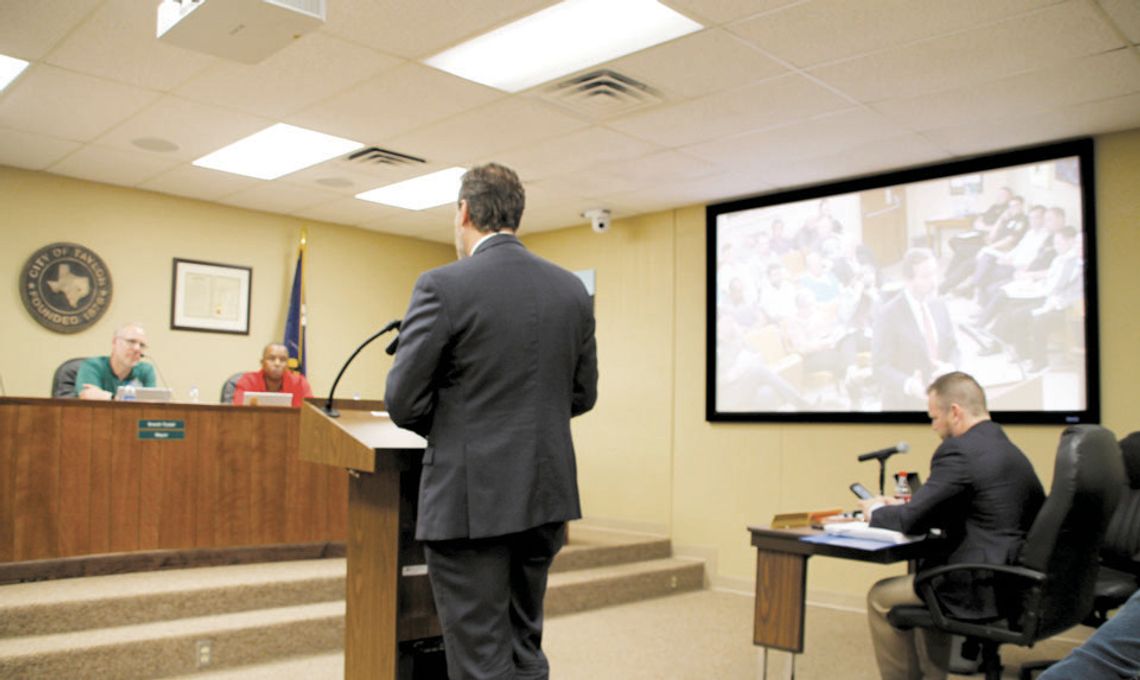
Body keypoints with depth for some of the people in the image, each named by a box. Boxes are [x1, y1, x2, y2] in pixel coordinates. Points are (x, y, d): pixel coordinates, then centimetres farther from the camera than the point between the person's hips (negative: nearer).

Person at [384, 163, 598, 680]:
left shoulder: (443, 287, -12)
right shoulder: (572, 289, 5)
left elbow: (404, 402, -9)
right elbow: (582, 395, 11)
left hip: (470, 501, -6)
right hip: (546, 496, 6)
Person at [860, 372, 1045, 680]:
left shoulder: (959, 451, -18)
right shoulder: (1008, 448, 12)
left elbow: (912, 521, -16)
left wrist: (875, 511, 4)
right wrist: (900, 506, 17)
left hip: (985, 589, -10)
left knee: (881, 597, 7)